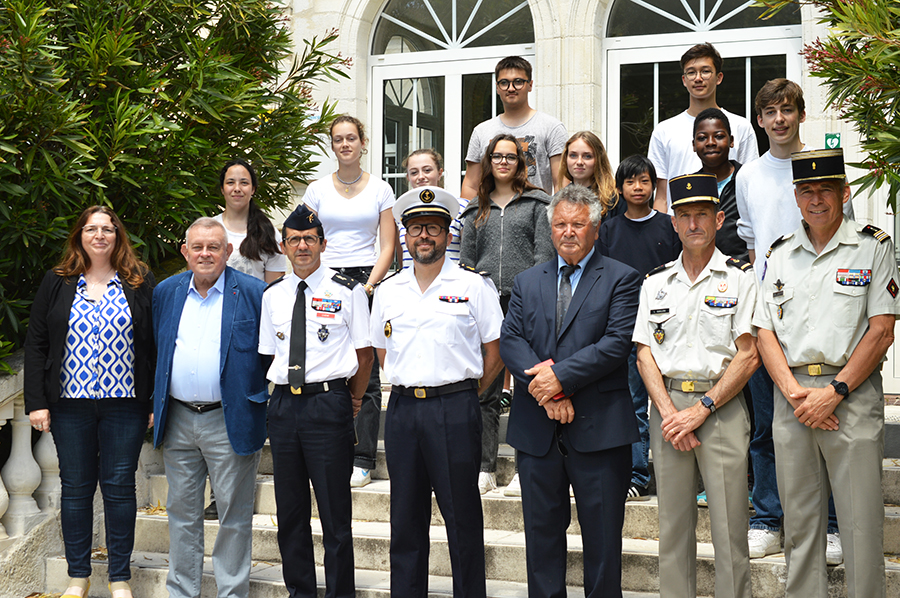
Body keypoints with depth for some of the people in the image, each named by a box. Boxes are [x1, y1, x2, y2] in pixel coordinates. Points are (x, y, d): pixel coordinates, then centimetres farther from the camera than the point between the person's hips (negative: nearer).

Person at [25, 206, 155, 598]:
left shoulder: (140, 283, 3)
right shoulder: (57, 283, 6)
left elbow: (155, 342, 2)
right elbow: (36, 343, 5)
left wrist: (156, 401, -4)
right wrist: (36, 402, -3)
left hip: (125, 405, -1)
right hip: (71, 404, 1)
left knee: (120, 487, 3)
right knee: (76, 487, 8)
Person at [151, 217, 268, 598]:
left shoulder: (253, 293, -4)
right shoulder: (166, 292, 9)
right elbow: (156, 352, 17)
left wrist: (260, 402, -6)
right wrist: (155, 405, 14)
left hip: (230, 421, -4)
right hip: (177, 421, 4)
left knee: (234, 515, 4)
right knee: (181, 512, 13)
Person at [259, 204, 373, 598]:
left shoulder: (347, 292, -1)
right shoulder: (272, 296, 11)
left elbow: (364, 353, 4)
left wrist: (354, 401, 7)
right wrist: (287, 389, 9)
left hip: (329, 401, -4)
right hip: (284, 404, 4)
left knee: (335, 513, -2)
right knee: (290, 511, 11)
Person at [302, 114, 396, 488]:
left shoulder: (380, 190, 7)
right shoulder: (317, 190, 10)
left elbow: (387, 248, 5)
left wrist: (368, 286, -8)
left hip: (365, 279, -1)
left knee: (365, 373, -5)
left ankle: (362, 460, -2)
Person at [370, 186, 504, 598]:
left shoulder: (473, 287, 0)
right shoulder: (388, 292, 11)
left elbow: (495, 351, 3)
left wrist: (465, 392, 2)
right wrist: (407, 388, 11)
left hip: (454, 409, -3)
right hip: (402, 409, 4)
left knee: (462, 517, 0)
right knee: (406, 518, 9)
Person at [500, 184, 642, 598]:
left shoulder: (621, 279, 2)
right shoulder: (527, 282, 13)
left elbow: (617, 343, -10)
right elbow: (510, 341, 2)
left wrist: (560, 375, -17)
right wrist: (547, 391, -12)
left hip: (598, 428, -3)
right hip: (536, 427, 4)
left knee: (602, 535, 4)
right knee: (541, 529, 11)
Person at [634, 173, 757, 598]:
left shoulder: (739, 278, 1)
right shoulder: (655, 283, 12)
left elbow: (749, 356, -5)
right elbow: (644, 354, 8)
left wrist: (702, 408, -11)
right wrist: (669, 412, -6)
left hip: (722, 407, -3)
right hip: (667, 406, 3)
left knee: (729, 527, -3)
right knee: (673, 523, 8)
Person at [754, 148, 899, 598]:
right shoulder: (780, 254, 13)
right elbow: (765, 333, 8)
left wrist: (834, 393, -12)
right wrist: (795, 393, -7)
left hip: (853, 397, -3)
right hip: (792, 397, 4)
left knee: (861, 523, -3)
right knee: (799, 521, 9)